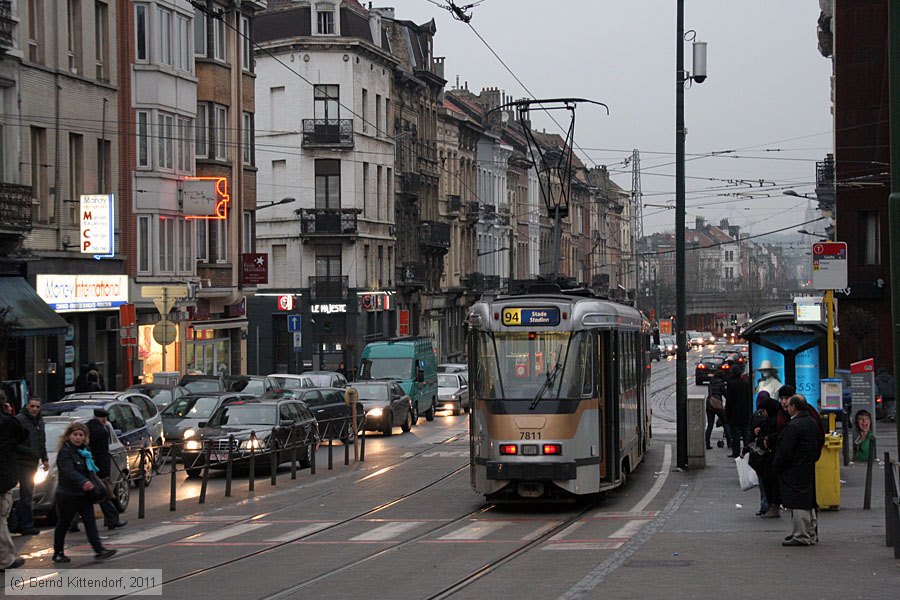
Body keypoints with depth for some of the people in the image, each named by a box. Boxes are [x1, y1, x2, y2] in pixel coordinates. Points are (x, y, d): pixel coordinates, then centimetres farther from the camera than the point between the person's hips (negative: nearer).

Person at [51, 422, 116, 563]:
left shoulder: (84, 451, 11)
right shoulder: (65, 452, -15)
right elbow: (69, 472, -30)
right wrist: (83, 482, -44)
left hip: (84, 494, 7)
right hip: (67, 495, -7)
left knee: (90, 522, 0)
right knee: (64, 523, 5)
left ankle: (99, 550, -5)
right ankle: (58, 553, 16)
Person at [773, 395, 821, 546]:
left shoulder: (793, 426, -19)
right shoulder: (812, 423, 11)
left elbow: (786, 451, -19)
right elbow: (817, 447, 17)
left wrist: (777, 465, -7)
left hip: (795, 471, -10)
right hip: (809, 469, 10)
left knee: (798, 504, -6)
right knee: (809, 503, 15)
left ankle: (801, 536, -5)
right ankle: (812, 534, 22)